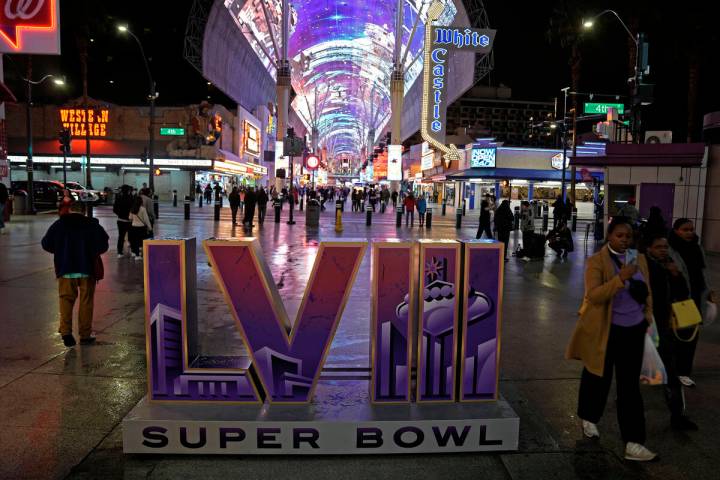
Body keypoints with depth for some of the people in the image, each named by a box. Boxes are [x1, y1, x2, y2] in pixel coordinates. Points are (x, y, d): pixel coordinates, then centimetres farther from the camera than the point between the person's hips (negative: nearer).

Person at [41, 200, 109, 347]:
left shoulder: (59, 224, 3)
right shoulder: (92, 225, -2)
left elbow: (46, 244, 4)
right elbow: (103, 245, -8)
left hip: (65, 268, 1)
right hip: (87, 268, -1)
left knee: (66, 299, 9)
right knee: (86, 301, 6)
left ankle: (65, 331, -7)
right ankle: (85, 334, 11)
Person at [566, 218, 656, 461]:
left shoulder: (640, 259, 6)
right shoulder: (596, 261, -12)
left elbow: (647, 292, 16)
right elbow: (593, 295, -23)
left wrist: (648, 316, 5)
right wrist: (620, 278, -31)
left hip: (633, 331, 4)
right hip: (605, 331, -4)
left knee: (630, 386, 5)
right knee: (599, 377, 15)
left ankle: (632, 442, 9)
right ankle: (589, 418, 40)